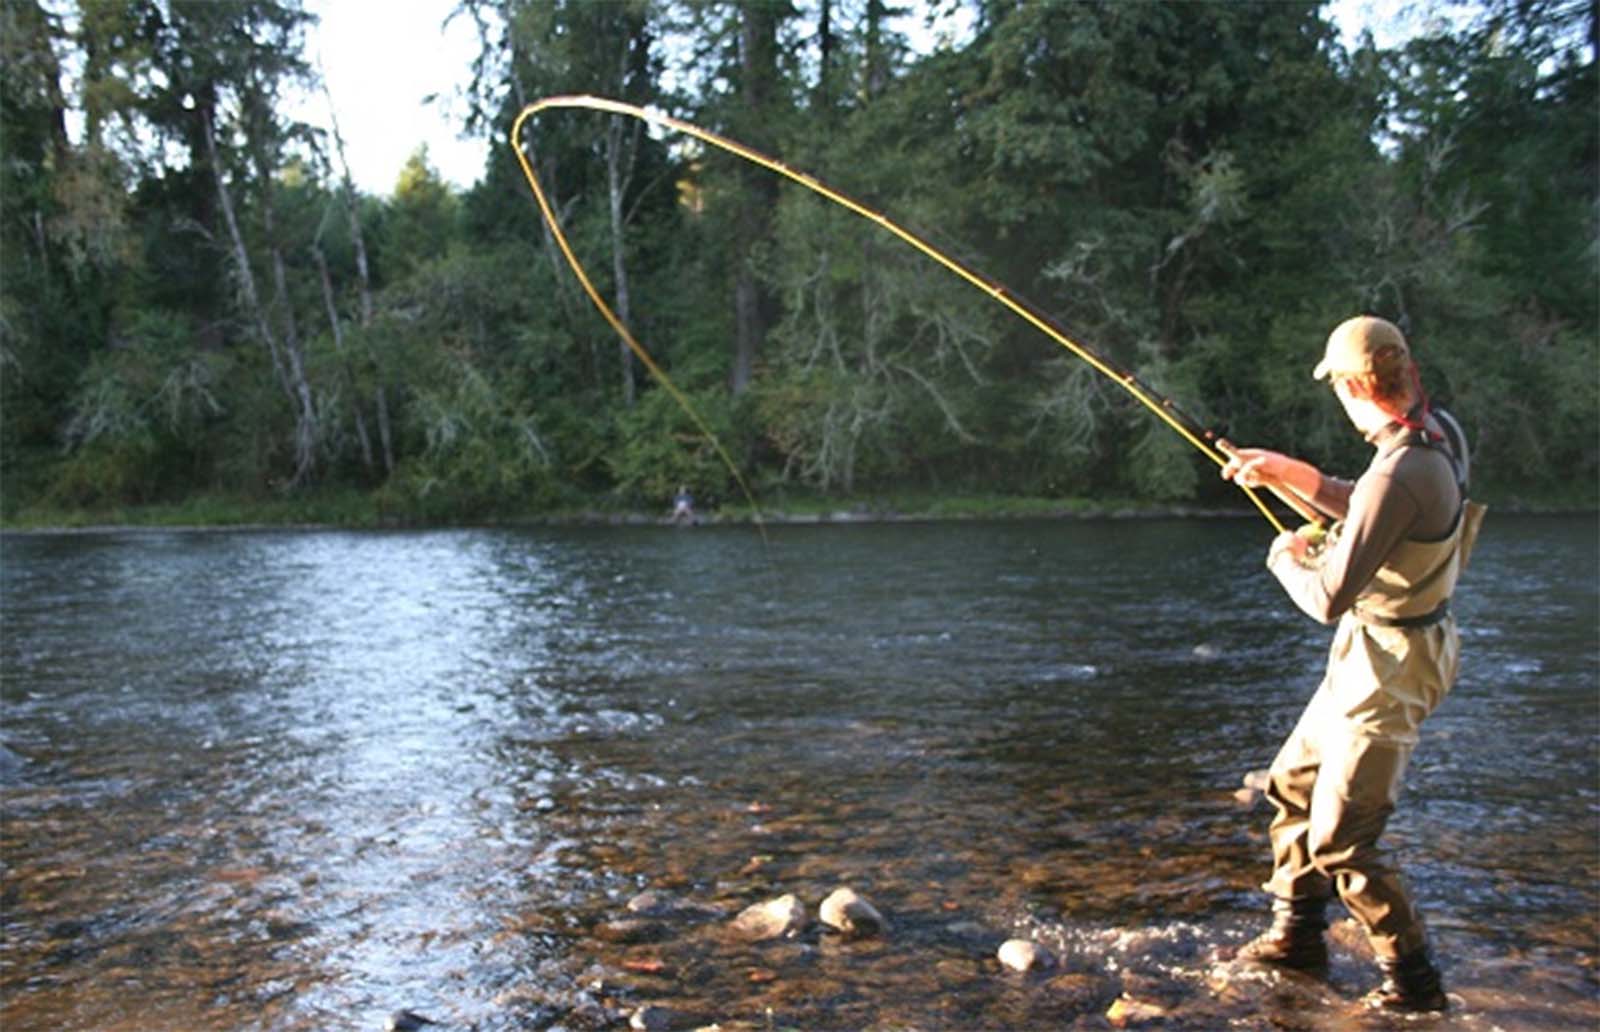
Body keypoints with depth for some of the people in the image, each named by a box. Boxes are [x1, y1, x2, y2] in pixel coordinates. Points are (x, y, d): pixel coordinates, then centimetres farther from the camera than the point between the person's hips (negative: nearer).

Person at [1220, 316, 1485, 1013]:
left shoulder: (1401, 470, -30)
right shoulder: (1439, 431, 0)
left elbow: (1330, 598, -27)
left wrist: (1286, 558, -8)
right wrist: (1292, 474, 11)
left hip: (1388, 667, -10)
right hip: (1368, 655, 10)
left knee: (1340, 840, -3)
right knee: (1294, 783, 21)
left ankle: (1412, 981, 13)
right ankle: (1297, 934, 34)